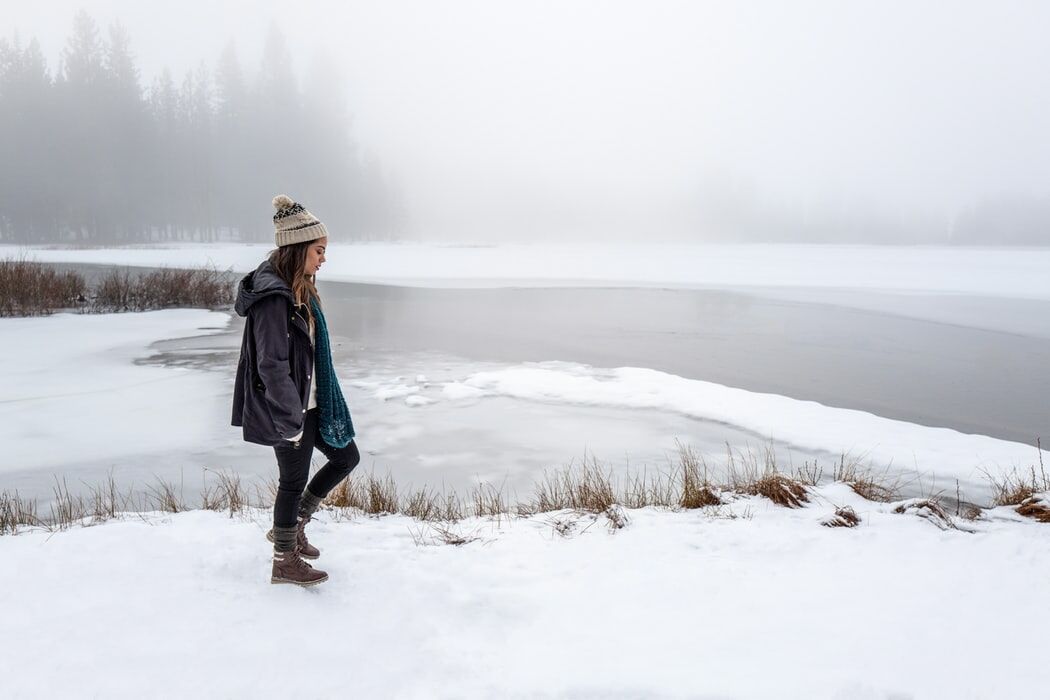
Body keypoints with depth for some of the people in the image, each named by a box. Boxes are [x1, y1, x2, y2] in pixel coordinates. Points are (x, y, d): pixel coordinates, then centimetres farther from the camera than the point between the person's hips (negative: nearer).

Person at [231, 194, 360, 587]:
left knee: (346, 457, 17)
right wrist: (291, 421, -21)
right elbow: (272, 366, -25)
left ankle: (291, 527, 31)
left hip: (310, 403, 10)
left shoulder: (297, 289, 8)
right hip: (289, 411, -10)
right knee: (294, 482, 5)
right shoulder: (273, 297, -23)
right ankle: (284, 563, 25)